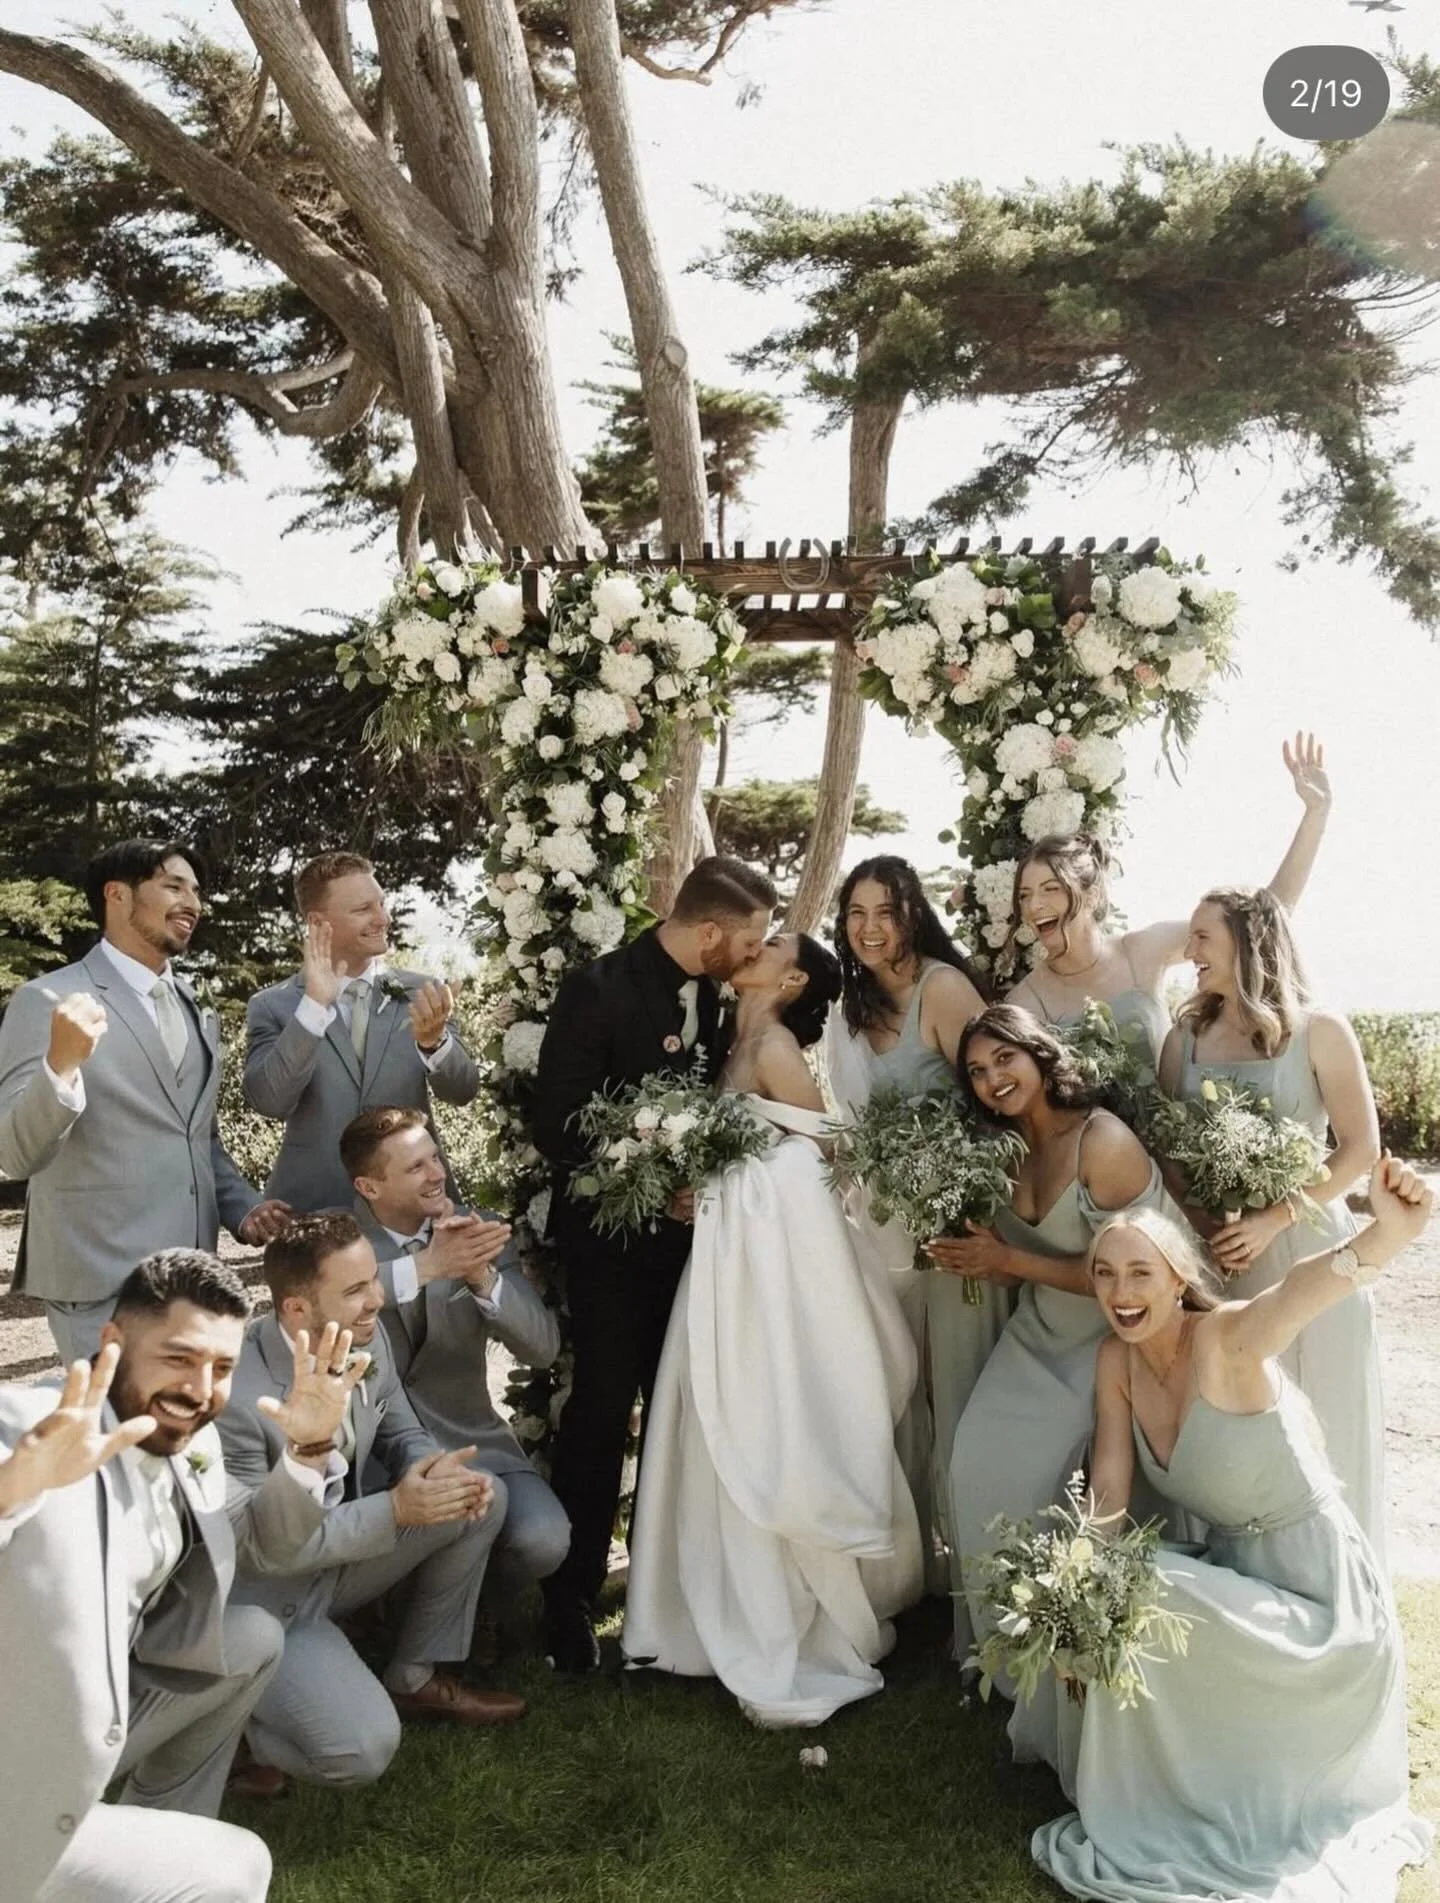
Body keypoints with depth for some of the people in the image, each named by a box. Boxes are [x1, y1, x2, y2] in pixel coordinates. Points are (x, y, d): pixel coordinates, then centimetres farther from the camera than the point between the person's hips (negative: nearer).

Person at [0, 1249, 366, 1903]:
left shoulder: (192, 1442, 0)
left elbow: (262, 1542, 15)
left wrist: (309, 1448, -3)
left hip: (100, 1717, 8)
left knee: (255, 1638, 13)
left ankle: (160, 1839, 25)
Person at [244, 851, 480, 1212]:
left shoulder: (422, 993, 0)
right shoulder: (273, 1005, -4)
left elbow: (462, 1091, -9)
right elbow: (268, 1101, -17)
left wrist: (435, 1040, -29)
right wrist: (314, 1006, -26)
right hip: (314, 1207, -2)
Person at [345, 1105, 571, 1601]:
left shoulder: (482, 1229, 1)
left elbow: (543, 1347, -8)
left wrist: (482, 1277, -25)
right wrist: (426, 1265, -36)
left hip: (467, 1438, 2)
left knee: (543, 1540, -22)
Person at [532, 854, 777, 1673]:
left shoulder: (712, 993, 2)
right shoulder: (597, 989, -17)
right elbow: (556, 1123, -18)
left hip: (687, 1228, 6)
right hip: (613, 1236, -6)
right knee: (603, 1409, 1)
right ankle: (570, 1596, 18)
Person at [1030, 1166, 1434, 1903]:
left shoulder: (1225, 1340, -26)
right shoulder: (1117, 1361, -5)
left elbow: (1302, 1291, -49)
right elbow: (1107, 1495, -3)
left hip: (1316, 1591, -7)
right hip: (1234, 1570, 7)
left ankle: (1143, 1836, 2)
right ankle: (1141, 1812, 19)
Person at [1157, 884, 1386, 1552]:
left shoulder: (1319, 1032, -4)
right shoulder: (1186, 1037, 6)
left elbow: (1361, 1148, -7)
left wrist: (1274, 1219, -16)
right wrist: (1195, 1226, -12)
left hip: (1304, 1250, -3)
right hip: (1214, 1254, 3)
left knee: (1315, 1427, 5)